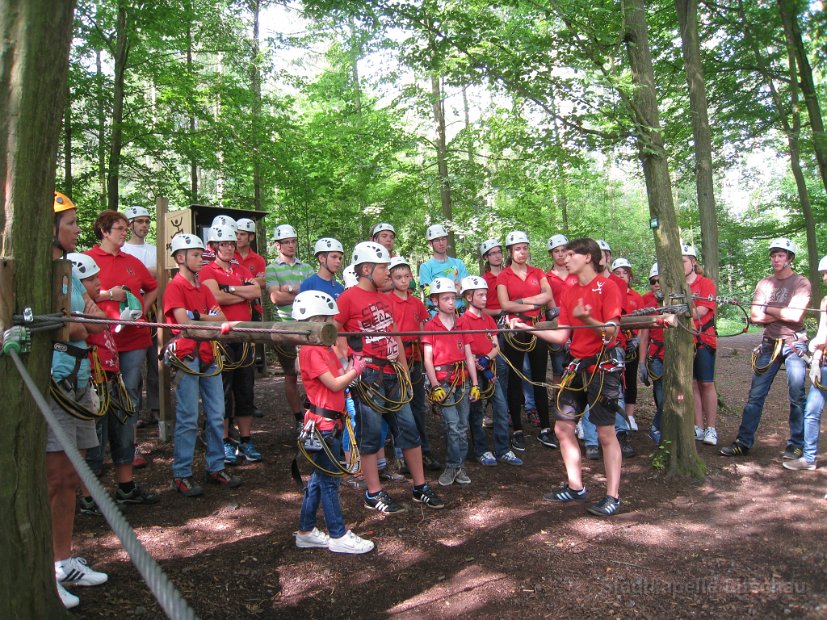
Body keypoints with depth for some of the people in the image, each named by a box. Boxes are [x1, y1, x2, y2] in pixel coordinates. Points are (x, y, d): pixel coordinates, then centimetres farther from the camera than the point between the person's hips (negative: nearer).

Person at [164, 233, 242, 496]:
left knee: (216, 416, 9)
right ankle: (181, 475, 7)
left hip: (209, 356, 7)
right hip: (187, 358, -7)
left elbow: (223, 321, 8)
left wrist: (198, 316, -7)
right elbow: (184, 323, -17)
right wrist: (210, 319, -3)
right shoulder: (174, 287, -5)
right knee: (188, 419, -3)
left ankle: (216, 468, 20)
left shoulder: (203, 288, 16)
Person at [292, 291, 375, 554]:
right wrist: (356, 369, -9)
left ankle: (306, 532, 26)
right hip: (323, 421, -10)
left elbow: (339, 378, 10)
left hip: (332, 420, 10)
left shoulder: (325, 348, 14)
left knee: (319, 478, 16)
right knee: (329, 480, 1)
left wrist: (352, 368, -4)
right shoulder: (310, 350, -16)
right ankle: (338, 537, 12)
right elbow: (334, 384, -19)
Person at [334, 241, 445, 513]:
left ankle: (420, 487, 22)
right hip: (368, 376, -7)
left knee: (408, 428, 10)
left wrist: (404, 369, 15)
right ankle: (373, 494, 16)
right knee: (371, 433, 2)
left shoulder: (384, 299, 15)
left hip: (392, 375, 8)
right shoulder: (348, 298, -9)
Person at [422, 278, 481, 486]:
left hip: (462, 380, 5)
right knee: (453, 426, -10)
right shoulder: (430, 327, -1)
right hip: (443, 381, -4)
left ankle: (455, 467, 18)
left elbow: (469, 356, 11)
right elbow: (428, 359, -5)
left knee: (462, 427, 7)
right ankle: (454, 466, 5)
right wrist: (435, 386, -13)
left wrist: (475, 384, 6)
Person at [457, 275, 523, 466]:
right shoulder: (463, 321, -8)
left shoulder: (489, 319, 12)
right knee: (476, 411, 4)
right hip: (473, 371, -6)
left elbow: (496, 347, 7)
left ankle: (503, 450, 12)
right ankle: (481, 451, 16)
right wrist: (481, 369, -17)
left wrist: (486, 359, -12)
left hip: (490, 368, 6)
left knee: (502, 408, 3)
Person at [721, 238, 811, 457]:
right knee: (755, 396, 2)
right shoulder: (764, 284, 11)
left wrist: (768, 309, -4)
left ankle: (796, 445, 13)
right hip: (769, 344, 4)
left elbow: (795, 315, -15)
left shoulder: (801, 283, -3)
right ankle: (743, 442, 6)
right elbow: (754, 317, 2)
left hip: (794, 344, -4)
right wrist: (782, 314, -8)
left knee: (797, 396, 0)